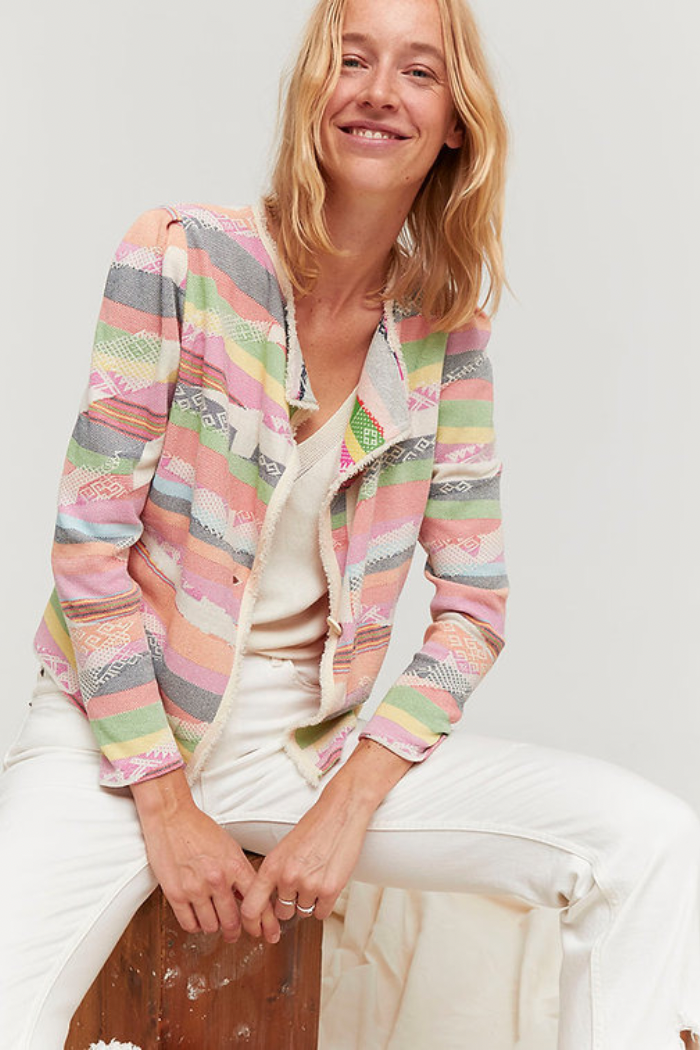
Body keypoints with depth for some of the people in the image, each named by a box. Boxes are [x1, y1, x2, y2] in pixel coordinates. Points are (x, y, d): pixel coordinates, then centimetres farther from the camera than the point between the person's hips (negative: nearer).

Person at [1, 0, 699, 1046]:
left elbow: (473, 605, 3)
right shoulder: (181, 255, -9)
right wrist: (165, 805, -10)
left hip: (317, 742, 4)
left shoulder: (448, 337, 2)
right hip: (119, 728, -3)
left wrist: (351, 803, -9)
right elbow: (90, 546, -10)